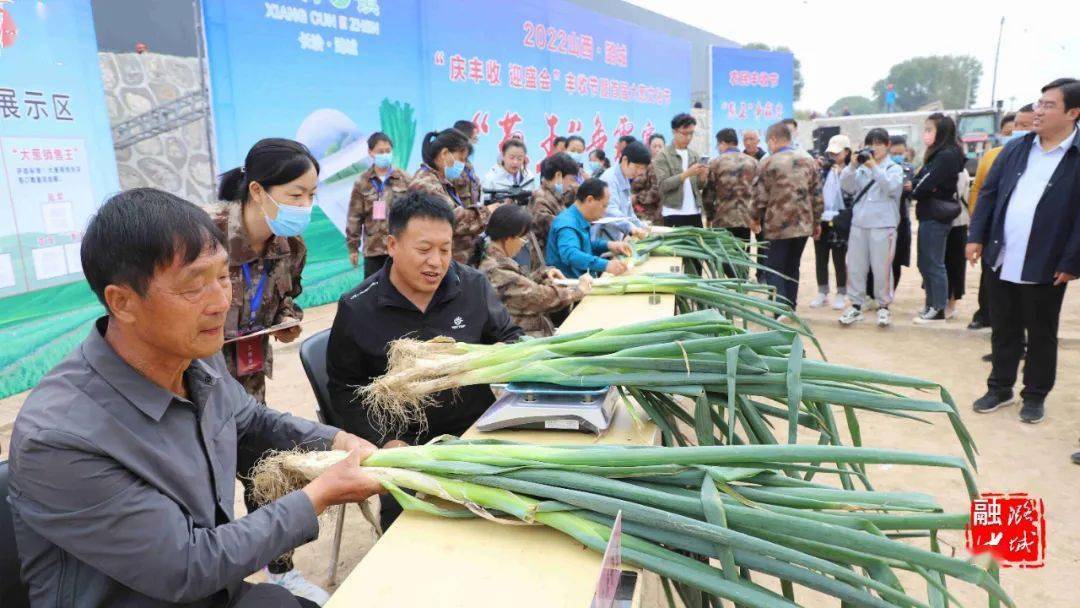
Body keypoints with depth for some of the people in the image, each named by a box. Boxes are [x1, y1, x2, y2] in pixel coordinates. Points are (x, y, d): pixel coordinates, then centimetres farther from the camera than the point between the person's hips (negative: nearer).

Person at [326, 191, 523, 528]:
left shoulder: (473, 284, 2)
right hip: (406, 440, -2)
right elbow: (346, 388, 4)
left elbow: (509, 337, 16)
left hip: (478, 427, 2)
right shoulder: (356, 309, -2)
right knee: (402, 509, -28)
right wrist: (386, 441, -9)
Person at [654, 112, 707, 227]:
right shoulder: (663, 156, -2)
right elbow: (663, 185, -13)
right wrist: (687, 173, -21)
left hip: (695, 213, 5)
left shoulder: (695, 155, 13)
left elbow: (698, 186, 16)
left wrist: (703, 177, -6)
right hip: (673, 214, -5)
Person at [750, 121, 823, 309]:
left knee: (774, 270, 3)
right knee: (792, 268, 17)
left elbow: (760, 196, -8)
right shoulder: (809, 160, 6)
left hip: (777, 225, -5)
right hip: (803, 224, 5)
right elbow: (817, 195, 7)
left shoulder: (768, 163, -9)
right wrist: (817, 222, 16)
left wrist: (755, 218, 8)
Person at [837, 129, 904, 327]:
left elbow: (891, 187, -15)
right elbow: (846, 187, 0)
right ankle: (856, 306, 16)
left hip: (883, 225, -3)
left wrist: (874, 166, -18)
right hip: (858, 224, 4)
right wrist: (852, 166, -12)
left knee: (882, 268, 0)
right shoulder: (861, 168, 12)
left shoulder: (894, 168, 4)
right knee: (855, 266, 6)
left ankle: (883, 306, 13)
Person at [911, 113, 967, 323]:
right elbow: (921, 180, 12)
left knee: (934, 264, -2)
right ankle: (931, 305, 22)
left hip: (936, 217, -9)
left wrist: (913, 191, -1)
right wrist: (915, 187, -7)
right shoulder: (937, 154, 16)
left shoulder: (946, 155, -14)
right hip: (929, 215, 9)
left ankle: (938, 310, 6)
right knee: (925, 263, 14)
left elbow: (926, 185, -19)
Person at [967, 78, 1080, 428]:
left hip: (1045, 267, -4)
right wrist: (976, 236, 1)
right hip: (1003, 261, 4)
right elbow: (988, 193, 9)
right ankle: (1000, 387, 29)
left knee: (1041, 335, 11)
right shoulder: (1015, 149, 7)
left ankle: (1035, 395, 26)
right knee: (1003, 330, 15)